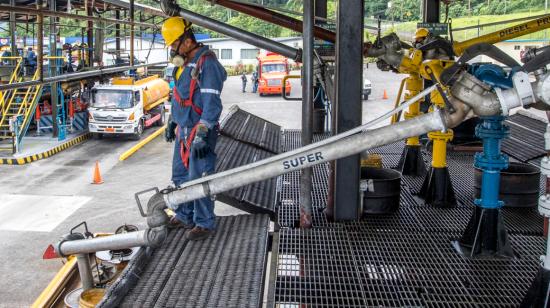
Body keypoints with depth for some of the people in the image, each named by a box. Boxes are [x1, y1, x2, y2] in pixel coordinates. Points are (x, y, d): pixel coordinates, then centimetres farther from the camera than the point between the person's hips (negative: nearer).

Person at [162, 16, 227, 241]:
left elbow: (211, 103, -22)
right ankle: (184, 216, 30)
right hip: (183, 129, 9)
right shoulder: (184, 64, 12)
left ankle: (204, 223, 8)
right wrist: (172, 122, 25)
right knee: (180, 175, 16)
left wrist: (201, 134, -26)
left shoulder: (207, 63, -17)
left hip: (200, 132, -9)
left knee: (198, 179, -4)